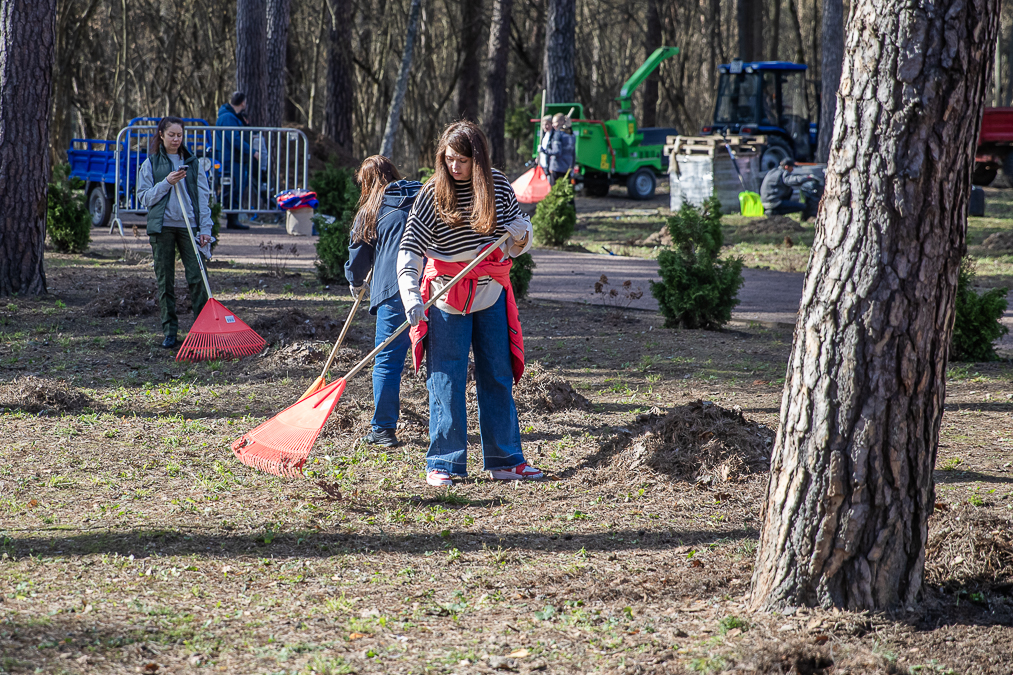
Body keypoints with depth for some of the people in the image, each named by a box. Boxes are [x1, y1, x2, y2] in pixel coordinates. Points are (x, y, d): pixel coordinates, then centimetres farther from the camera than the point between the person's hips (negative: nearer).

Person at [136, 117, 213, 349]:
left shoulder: (192, 162, 10)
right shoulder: (151, 164, 7)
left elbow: (203, 196, 8)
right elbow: (144, 197, 1)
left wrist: (205, 228, -1)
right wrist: (167, 183, -13)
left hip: (189, 225, 0)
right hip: (162, 227, 0)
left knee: (197, 276, -8)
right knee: (165, 280, 2)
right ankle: (170, 331, 8)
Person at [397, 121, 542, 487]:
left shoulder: (498, 186, 0)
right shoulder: (433, 193, -10)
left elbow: (517, 247, 9)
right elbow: (409, 250, -15)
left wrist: (520, 234, -15)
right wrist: (412, 296, -29)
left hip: (491, 293, 3)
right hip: (446, 296, -3)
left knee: (498, 377, 7)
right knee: (446, 380, -4)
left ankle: (505, 460, 14)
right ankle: (444, 464, 1)